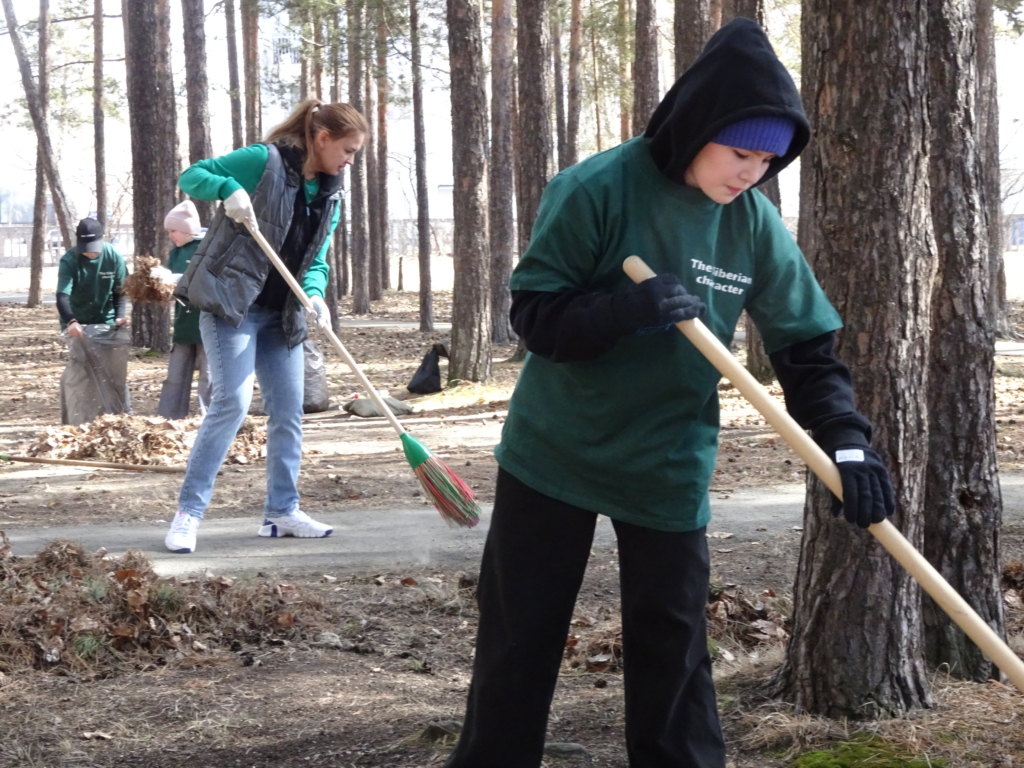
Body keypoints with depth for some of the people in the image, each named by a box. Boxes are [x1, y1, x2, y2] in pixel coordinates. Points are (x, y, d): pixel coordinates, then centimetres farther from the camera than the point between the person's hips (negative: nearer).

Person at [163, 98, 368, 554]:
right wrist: (229, 189, -29)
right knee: (232, 402, -15)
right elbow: (191, 177, -9)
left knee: (288, 410, 7)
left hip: (281, 315, 8)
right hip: (231, 305, -8)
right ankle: (188, 512, -8)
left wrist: (314, 294, -12)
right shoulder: (264, 161, -11)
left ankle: (281, 511, 17)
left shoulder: (329, 195, 10)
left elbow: (316, 260, 9)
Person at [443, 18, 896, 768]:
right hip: (553, 454, -2)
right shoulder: (596, 190, -17)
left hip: (670, 468, 2)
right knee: (518, 639, 8)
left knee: (672, 649, 6)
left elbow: (805, 344, -3)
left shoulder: (756, 225, -7)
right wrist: (626, 308, -34)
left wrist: (846, 438, -18)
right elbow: (534, 313, -16)